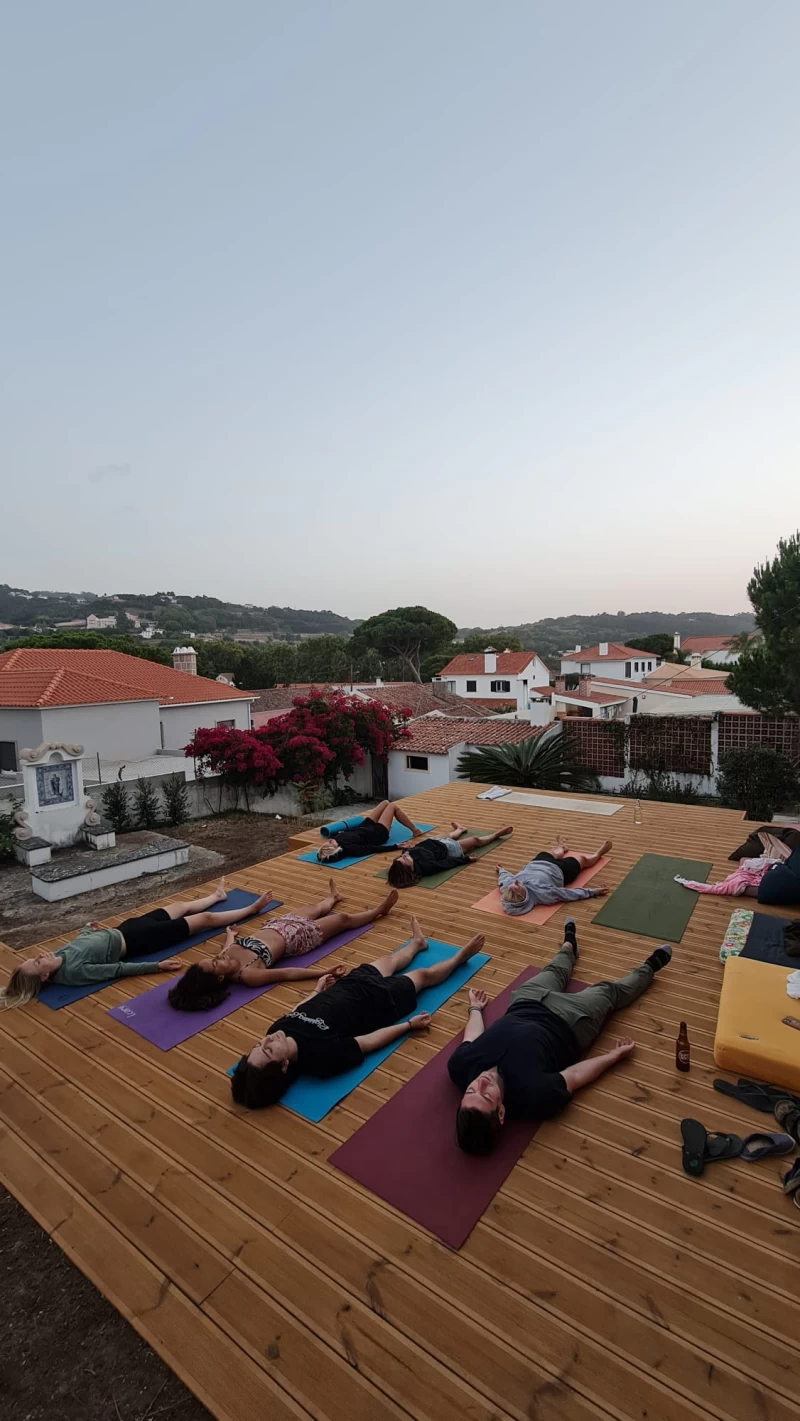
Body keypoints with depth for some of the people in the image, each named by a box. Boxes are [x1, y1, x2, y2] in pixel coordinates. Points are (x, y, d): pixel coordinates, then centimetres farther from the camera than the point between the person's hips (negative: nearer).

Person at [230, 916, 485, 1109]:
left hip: (349, 986, 5)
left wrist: (318, 990, 17)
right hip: (379, 999, -5)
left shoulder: (279, 1029, -24)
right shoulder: (322, 1056, -40)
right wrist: (410, 1024, -17)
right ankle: (461, 956, 47)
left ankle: (418, 942, 65)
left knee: (390, 960, 30)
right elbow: (371, 1041, -29)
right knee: (424, 975, 16)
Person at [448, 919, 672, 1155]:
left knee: (554, 973, 28)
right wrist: (615, 1055, -9)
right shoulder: (532, 1096, -41)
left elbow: (472, 1038, -8)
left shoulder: (459, 1066, -33)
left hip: (526, 1004, 3)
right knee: (608, 991, 17)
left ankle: (569, 946, 63)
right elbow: (575, 1077, -23)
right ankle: (649, 968, 48)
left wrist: (475, 1008, 12)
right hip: (567, 1023, -3)